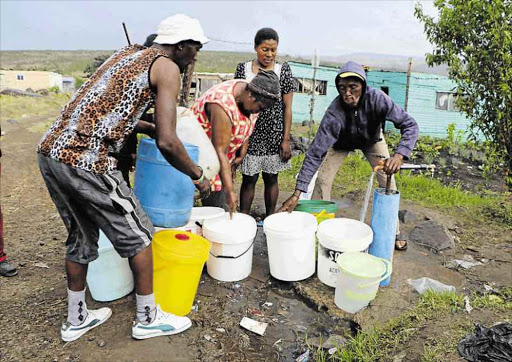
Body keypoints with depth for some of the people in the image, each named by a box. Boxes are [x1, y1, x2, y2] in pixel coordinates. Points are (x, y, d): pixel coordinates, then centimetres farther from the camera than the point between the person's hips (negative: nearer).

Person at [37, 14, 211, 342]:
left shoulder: (128, 53, 22)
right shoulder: (167, 67, -3)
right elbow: (167, 143, -13)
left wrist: (149, 128, 34)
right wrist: (197, 175, 2)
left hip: (50, 150, 9)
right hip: (85, 163, -9)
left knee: (81, 237, 23)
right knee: (138, 235, 9)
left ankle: (77, 319, 39)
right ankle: (147, 319, 25)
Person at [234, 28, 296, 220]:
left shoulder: (283, 70, 0)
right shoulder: (243, 69, 1)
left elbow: (287, 107, 0)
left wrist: (286, 139, -4)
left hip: (274, 135, 0)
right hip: (249, 134, 0)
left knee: (271, 177, 11)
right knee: (248, 178, 5)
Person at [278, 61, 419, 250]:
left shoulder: (377, 99, -37)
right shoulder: (334, 112, -39)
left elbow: (410, 125, -33)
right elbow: (315, 152, -39)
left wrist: (399, 155, -53)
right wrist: (297, 193, -44)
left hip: (372, 139, 1)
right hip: (342, 142, -1)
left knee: (388, 181, -5)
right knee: (323, 179, -11)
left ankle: (393, 231, 14)